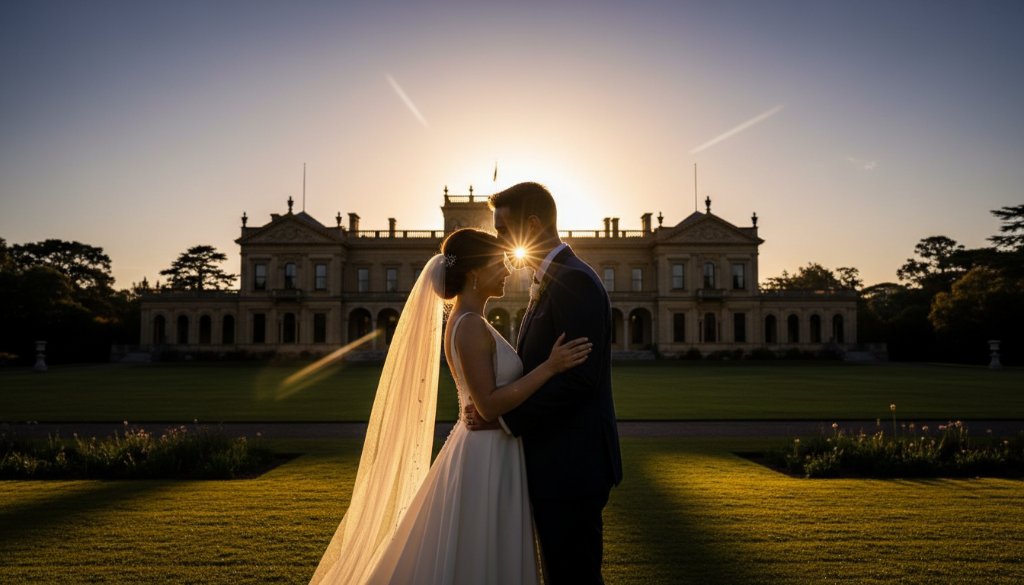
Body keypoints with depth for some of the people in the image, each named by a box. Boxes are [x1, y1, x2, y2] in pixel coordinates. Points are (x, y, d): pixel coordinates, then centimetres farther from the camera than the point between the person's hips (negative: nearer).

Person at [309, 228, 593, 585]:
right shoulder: (471, 326, -19)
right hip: (486, 459, -10)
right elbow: (489, 405, -25)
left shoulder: (465, 322, 10)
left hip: (486, 453, 10)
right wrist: (550, 367, -25)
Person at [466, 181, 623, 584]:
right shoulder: (552, 280, 14)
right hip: (559, 463, 10)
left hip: (571, 464, -10)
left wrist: (505, 418, -17)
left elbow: (579, 379, -24)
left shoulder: (573, 282, -18)